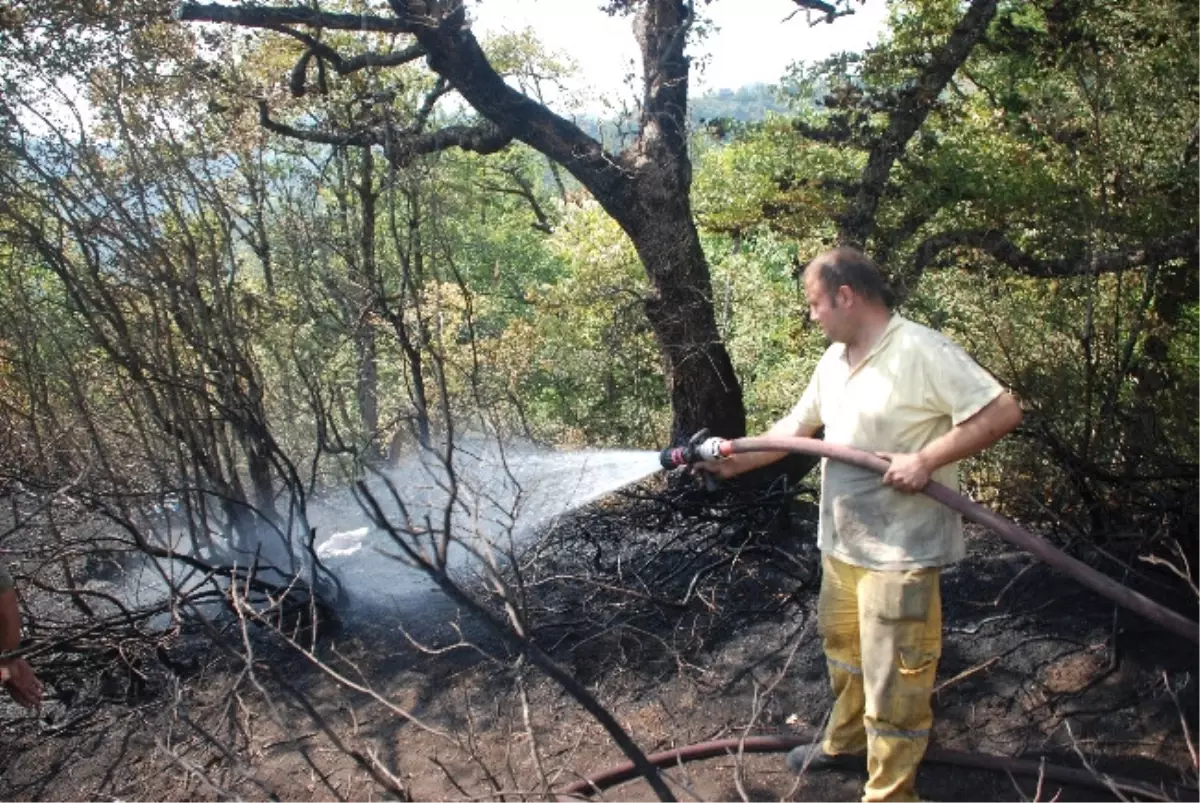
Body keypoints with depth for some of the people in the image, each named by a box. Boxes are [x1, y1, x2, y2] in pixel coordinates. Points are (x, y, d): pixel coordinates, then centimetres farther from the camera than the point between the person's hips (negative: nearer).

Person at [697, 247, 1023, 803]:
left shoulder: (923, 352, -19)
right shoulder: (833, 360, 7)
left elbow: (1003, 412, -20)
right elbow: (798, 424, 15)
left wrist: (925, 459, -25)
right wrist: (735, 462, 6)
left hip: (900, 549, -9)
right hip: (841, 541, 9)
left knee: (893, 678, 2)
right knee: (843, 650, 25)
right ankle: (846, 743, 46)